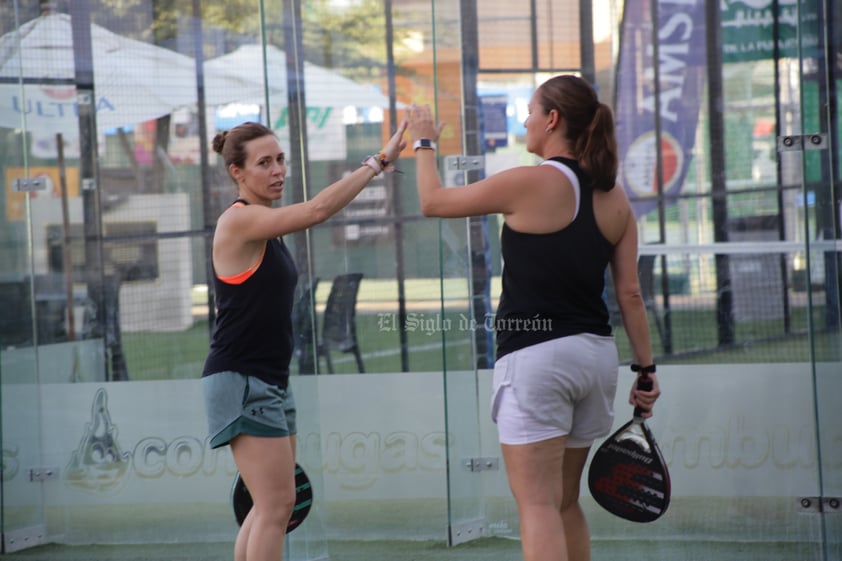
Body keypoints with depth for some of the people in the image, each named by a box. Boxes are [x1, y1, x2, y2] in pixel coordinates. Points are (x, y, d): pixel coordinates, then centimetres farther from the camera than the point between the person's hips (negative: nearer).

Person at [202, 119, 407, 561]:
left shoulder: (265, 228, 14)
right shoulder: (239, 220, -14)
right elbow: (317, 209, -27)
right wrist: (379, 161, -27)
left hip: (271, 383, 10)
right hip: (240, 381, -10)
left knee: (270, 506, 11)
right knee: (278, 504, -12)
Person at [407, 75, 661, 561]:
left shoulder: (528, 183, -11)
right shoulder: (614, 199, 7)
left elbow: (433, 201, 1)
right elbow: (630, 294, 7)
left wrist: (425, 143, 18)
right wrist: (647, 369, 12)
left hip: (537, 356, -7)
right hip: (596, 353, 7)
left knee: (538, 506, -6)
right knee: (566, 503, 18)